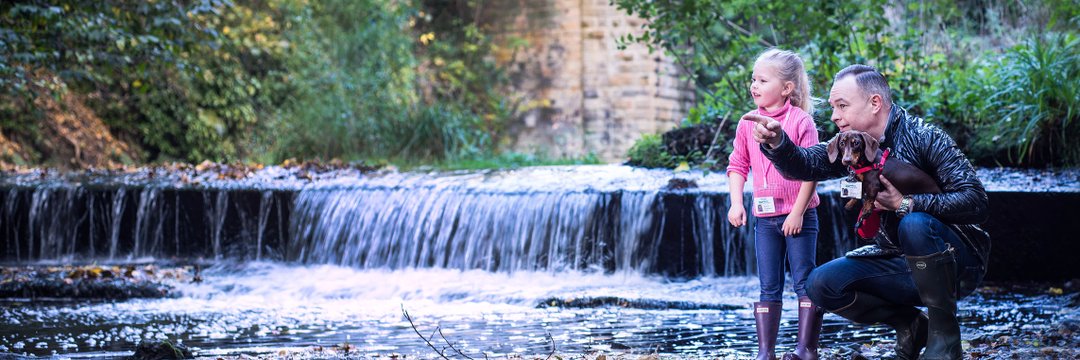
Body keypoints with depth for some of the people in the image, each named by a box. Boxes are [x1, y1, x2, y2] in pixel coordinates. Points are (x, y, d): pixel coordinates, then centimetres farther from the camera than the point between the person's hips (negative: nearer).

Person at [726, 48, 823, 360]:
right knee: (769, 287, 7)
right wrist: (736, 203, -1)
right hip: (765, 216, 5)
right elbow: (737, 165, 12)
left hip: (798, 216, -5)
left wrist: (798, 212, -14)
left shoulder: (800, 121, -9)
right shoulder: (748, 125, 6)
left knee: (805, 282, -2)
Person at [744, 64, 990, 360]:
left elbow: (976, 202, -24)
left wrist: (905, 203, -32)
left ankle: (945, 335, -20)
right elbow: (804, 165, -13)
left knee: (915, 225, -36)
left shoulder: (924, 138, -16)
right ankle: (911, 325, 5)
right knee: (821, 284, -12)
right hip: (902, 265, 6)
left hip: (958, 263, -6)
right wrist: (776, 142, -34)